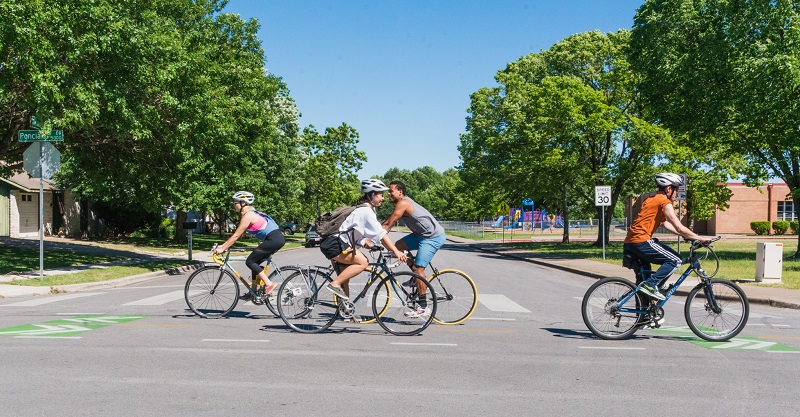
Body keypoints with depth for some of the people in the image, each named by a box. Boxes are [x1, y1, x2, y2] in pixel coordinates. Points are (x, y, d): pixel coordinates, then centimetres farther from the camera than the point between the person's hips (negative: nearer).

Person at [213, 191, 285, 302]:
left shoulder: (248, 215, -10)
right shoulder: (251, 213, 19)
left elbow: (236, 236, -11)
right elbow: (237, 234, 22)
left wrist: (222, 248, -6)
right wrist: (222, 245, 20)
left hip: (273, 239, -10)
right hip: (278, 239, 10)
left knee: (250, 261, -6)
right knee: (255, 262, 15)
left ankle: (269, 284, -10)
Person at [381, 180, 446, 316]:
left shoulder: (403, 203, -18)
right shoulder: (403, 202, 12)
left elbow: (388, 226, -21)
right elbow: (387, 222, 11)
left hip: (433, 237, -10)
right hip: (422, 234, 10)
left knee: (418, 268, -12)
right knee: (399, 245, 5)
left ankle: (422, 305, -5)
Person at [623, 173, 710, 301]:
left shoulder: (652, 198, 22)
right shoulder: (664, 202, -7)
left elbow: (665, 224, 26)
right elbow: (679, 228, -12)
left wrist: (689, 236, 23)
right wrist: (700, 239, -3)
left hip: (630, 243, 10)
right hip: (641, 242, -10)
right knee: (676, 260, -7)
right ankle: (650, 285, -13)